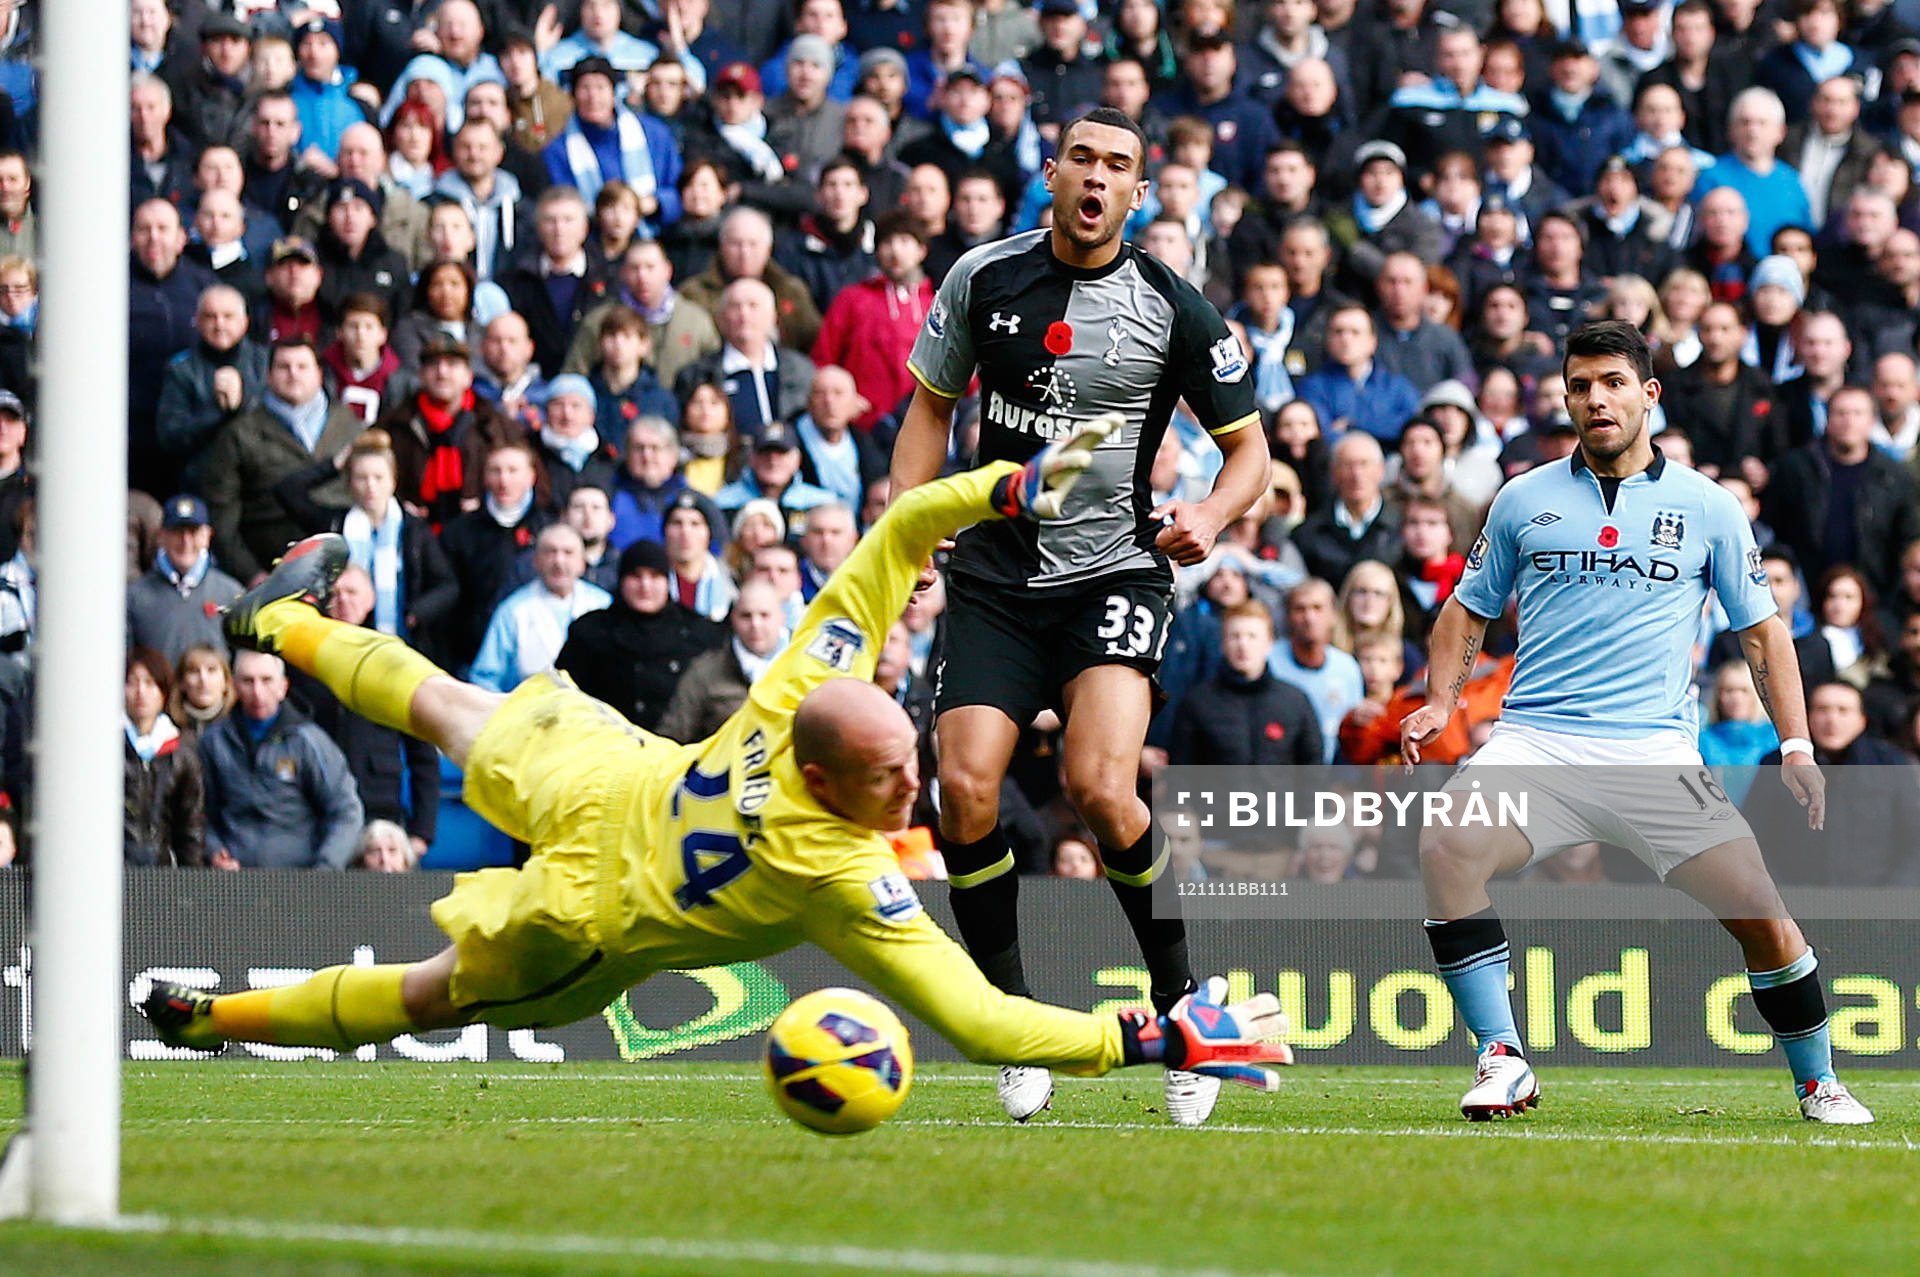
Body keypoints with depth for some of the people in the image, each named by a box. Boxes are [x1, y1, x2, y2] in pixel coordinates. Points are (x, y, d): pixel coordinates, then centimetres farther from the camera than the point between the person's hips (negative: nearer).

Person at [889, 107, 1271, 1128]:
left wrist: (1208, 518, -14)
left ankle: (1181, 998, -3)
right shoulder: (983, 278, 4)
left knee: (1100, 788, -23)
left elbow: (1249, 446, 7)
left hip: (1115, 574, -3)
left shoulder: (1174, 312, -2)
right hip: (995, 574, 3)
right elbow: (930, 407, 15)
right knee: (965, 791, -14)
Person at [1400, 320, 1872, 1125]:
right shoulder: (1524, 500, 11)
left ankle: (1817, 1083, 13)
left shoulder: (1707, 507, 9)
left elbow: (1760, 630, 15)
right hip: (1535, 741, 0)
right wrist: (1441, 700, 4)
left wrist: (1795, 745, 5)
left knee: (1760, 910, -11)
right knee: (1445, 849, -28)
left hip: (1656, 749, 0)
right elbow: (1470, 609, 21)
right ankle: (1501, 1060, -20)